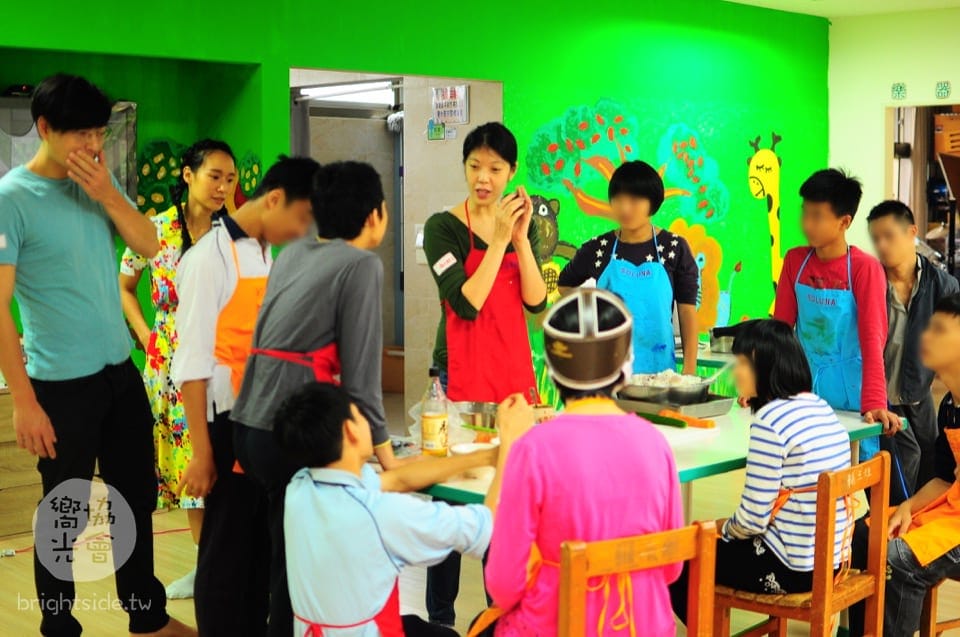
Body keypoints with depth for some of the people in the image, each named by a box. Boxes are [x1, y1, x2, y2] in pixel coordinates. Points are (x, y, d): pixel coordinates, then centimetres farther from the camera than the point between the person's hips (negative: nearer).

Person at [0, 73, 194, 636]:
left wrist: (107, 194, -14)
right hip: (62, 384, -6)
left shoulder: (99, 180, 4)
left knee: (138, 499, 17)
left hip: (122, 370, 6)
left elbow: (149, 245, 2)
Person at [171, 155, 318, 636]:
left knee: (264, 542, 14)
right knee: (227, 548, 4)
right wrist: (201, 451, -15)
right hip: (230, 421, -7)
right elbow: (193, 361, -15)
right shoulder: (210, 257, -14)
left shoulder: (271, 256, 9)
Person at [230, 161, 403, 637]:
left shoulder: (292, 253, 16)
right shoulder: (362, 264, -6)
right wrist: (386, 456, -5)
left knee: (284, 547, 19)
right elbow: (359, 371, -11)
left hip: (249, 420, 8)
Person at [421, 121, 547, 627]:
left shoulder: (522, 227, 9)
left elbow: (536, 301, -2)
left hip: (515, 374, 5)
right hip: (461, 376, -4)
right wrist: (499, 239, -18)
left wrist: (522, 236, -10)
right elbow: (466, 304, -16)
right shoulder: (444, 228, -5)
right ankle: (440, 615, 10)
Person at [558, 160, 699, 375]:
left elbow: (687, 311, 0)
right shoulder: (596, 249, 3)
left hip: (656, 366, 0)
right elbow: (565, 287, 21)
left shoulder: (674, 248, 1)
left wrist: (690, 370, -5)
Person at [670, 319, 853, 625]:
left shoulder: (769, 421, -20)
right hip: (832, 557, 8)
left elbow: (753, 518, -18)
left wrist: (726, 528, 2)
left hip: (792, 569, -8)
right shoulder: (822, 408, 6)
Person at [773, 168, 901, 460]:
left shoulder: (865, 268, -10)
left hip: (850, 395, -3)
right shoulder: (795, 261, 2)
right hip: (804, 392, 4)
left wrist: (874, 403, -23)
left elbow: (872, 337, -15)